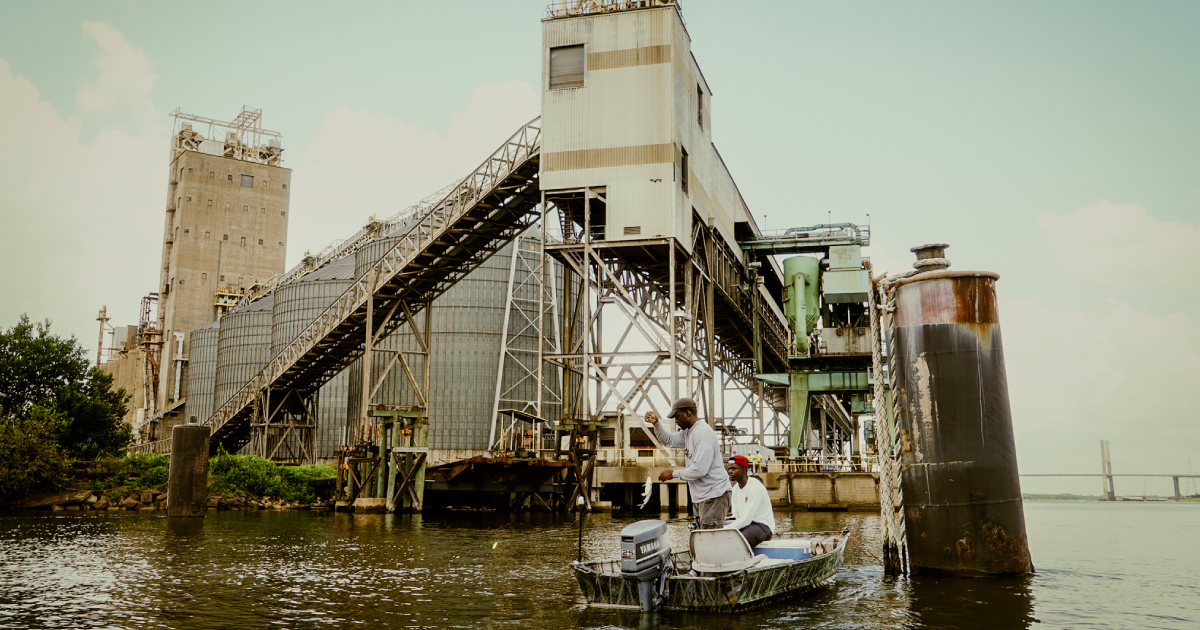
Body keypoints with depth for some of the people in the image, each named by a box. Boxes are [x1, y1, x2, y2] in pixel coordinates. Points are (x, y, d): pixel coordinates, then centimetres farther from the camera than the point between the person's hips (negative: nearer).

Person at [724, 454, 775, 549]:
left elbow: (747, 519, -22)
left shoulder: (756, 487, -16)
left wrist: (726, 529, -24)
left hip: (763, 525, -9)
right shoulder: (736, 488, 12)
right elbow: (736, 516, 11)